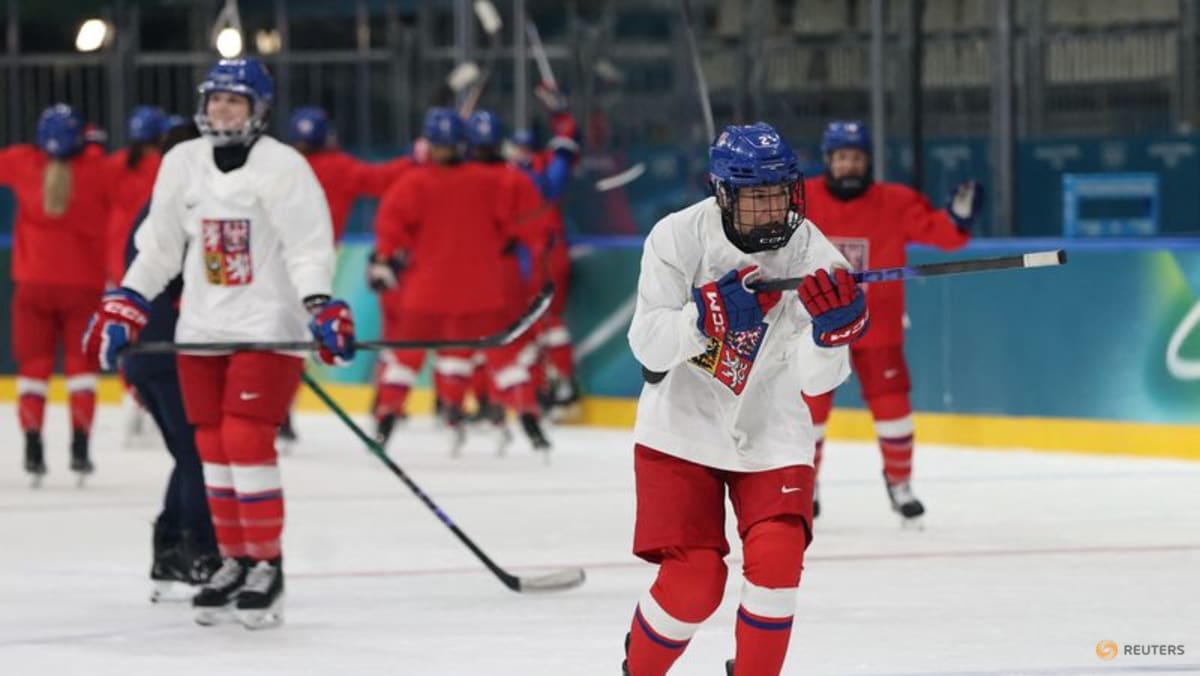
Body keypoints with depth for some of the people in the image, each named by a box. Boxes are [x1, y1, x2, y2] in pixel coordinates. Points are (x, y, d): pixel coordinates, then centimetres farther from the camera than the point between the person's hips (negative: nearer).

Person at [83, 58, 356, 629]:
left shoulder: (284, 168, -8)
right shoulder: (183, 163, 9)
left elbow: (309, 248, -13)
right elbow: (159, 245, 15)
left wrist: (323, 309, -26)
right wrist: (124, 306, 10)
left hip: (268, 326, -6)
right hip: (201, 328, 6)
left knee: (246, 441, -14)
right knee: (212, 446, 7)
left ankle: (266, 566, -4)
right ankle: (234, 561, 18)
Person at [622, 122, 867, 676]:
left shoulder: (814, 257, -14)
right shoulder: (679, 237, -16)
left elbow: (815, 380, -19)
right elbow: (648, 345, -20)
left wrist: (832, 330, -39)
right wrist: (710, 315, -36)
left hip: (768, 435, 1)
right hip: (682, 428, -1)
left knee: (777, 558, -17)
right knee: (694, 578, -9)